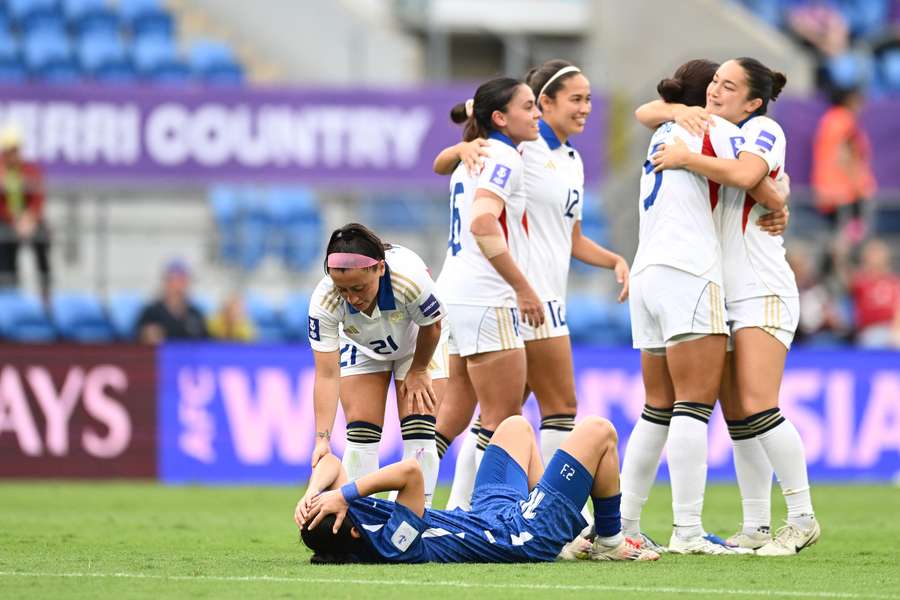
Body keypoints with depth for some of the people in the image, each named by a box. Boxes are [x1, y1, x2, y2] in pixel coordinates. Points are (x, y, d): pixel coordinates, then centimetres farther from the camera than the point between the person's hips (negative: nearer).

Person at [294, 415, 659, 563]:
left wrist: (312, 493, -28)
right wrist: (344, 495, -50)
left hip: (485, 515, 9)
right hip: (525, 534, -9)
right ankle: (609, 543, 22)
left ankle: (568, 539, 34)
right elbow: (410, 472, -53)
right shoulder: (389, 545, -40)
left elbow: (330, 464, -10)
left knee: (516, 426, 29)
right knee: (598, 432, 1)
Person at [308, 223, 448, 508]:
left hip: (418, 346, -1)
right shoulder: (324, 302, -37)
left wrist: (417, 372, -5)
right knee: (360, 435, -10)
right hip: (363, 350, 1)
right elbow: (326, 375, -32)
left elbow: (432, 326, -20)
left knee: (419, 435, -11)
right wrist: (323, 438, -40)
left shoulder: (411, 278, -43)